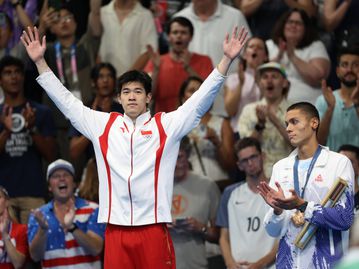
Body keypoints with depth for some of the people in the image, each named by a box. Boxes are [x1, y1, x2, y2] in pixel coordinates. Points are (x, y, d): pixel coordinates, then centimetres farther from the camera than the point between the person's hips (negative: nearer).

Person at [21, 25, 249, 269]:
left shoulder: (166, 125, 7)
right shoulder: (103, 125, 13)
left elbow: (201, 99, 2)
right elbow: (66, 101, 16)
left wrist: (227, 59, -7)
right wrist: (40, 61, 13)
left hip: (153, 228, -2)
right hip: (116, 231, 2)